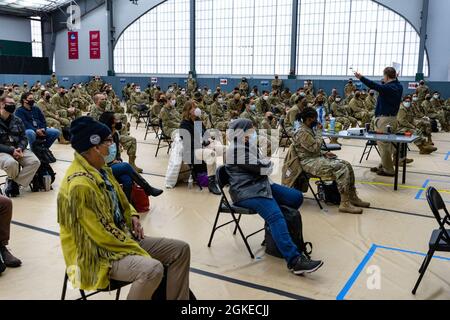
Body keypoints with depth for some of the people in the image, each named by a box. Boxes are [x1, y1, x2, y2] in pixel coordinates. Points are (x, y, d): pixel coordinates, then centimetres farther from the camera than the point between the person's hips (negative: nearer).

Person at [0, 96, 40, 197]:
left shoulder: (17, 120, 12)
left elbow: (24, 138, 11)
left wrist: (20, 148, -10)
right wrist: (11, 150, -21)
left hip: (18, 149, 5)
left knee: (35, 162, -20)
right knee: (11, 163, -37)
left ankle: (14, 183, -12)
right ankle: (13, 180, -1)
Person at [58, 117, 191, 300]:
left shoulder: (100, 168, 5)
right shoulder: (80, 184, -25)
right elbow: (101, 233, -24)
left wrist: (133, 216, 3)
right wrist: (137, 251, -16)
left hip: (123, 237, 10)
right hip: (98, 253, -9)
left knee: (181, 250, 2)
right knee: (152, 269, -34)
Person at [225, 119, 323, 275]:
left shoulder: (247, 146, 17)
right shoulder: (237, 150, -14)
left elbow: (262, 166, 19)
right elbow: (263, 168, -15)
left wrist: (265, 165, -3)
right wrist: (269, 163, 6)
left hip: (260, 185, 10)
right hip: (246, 192, -10)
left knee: (296, 197, 5)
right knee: (275, 215, -32)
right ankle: (294, 260, -41)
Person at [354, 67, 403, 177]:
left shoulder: (388, 88, -17)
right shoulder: (399, 86, 9)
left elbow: (374, 86, -28)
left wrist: (361, 77, -28)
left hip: (384, 118, -10)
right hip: (393, 117, 10)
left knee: (383, 143, -5)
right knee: (388, 143, 15)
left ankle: (388, 170, -1)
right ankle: (384, 165, 24)